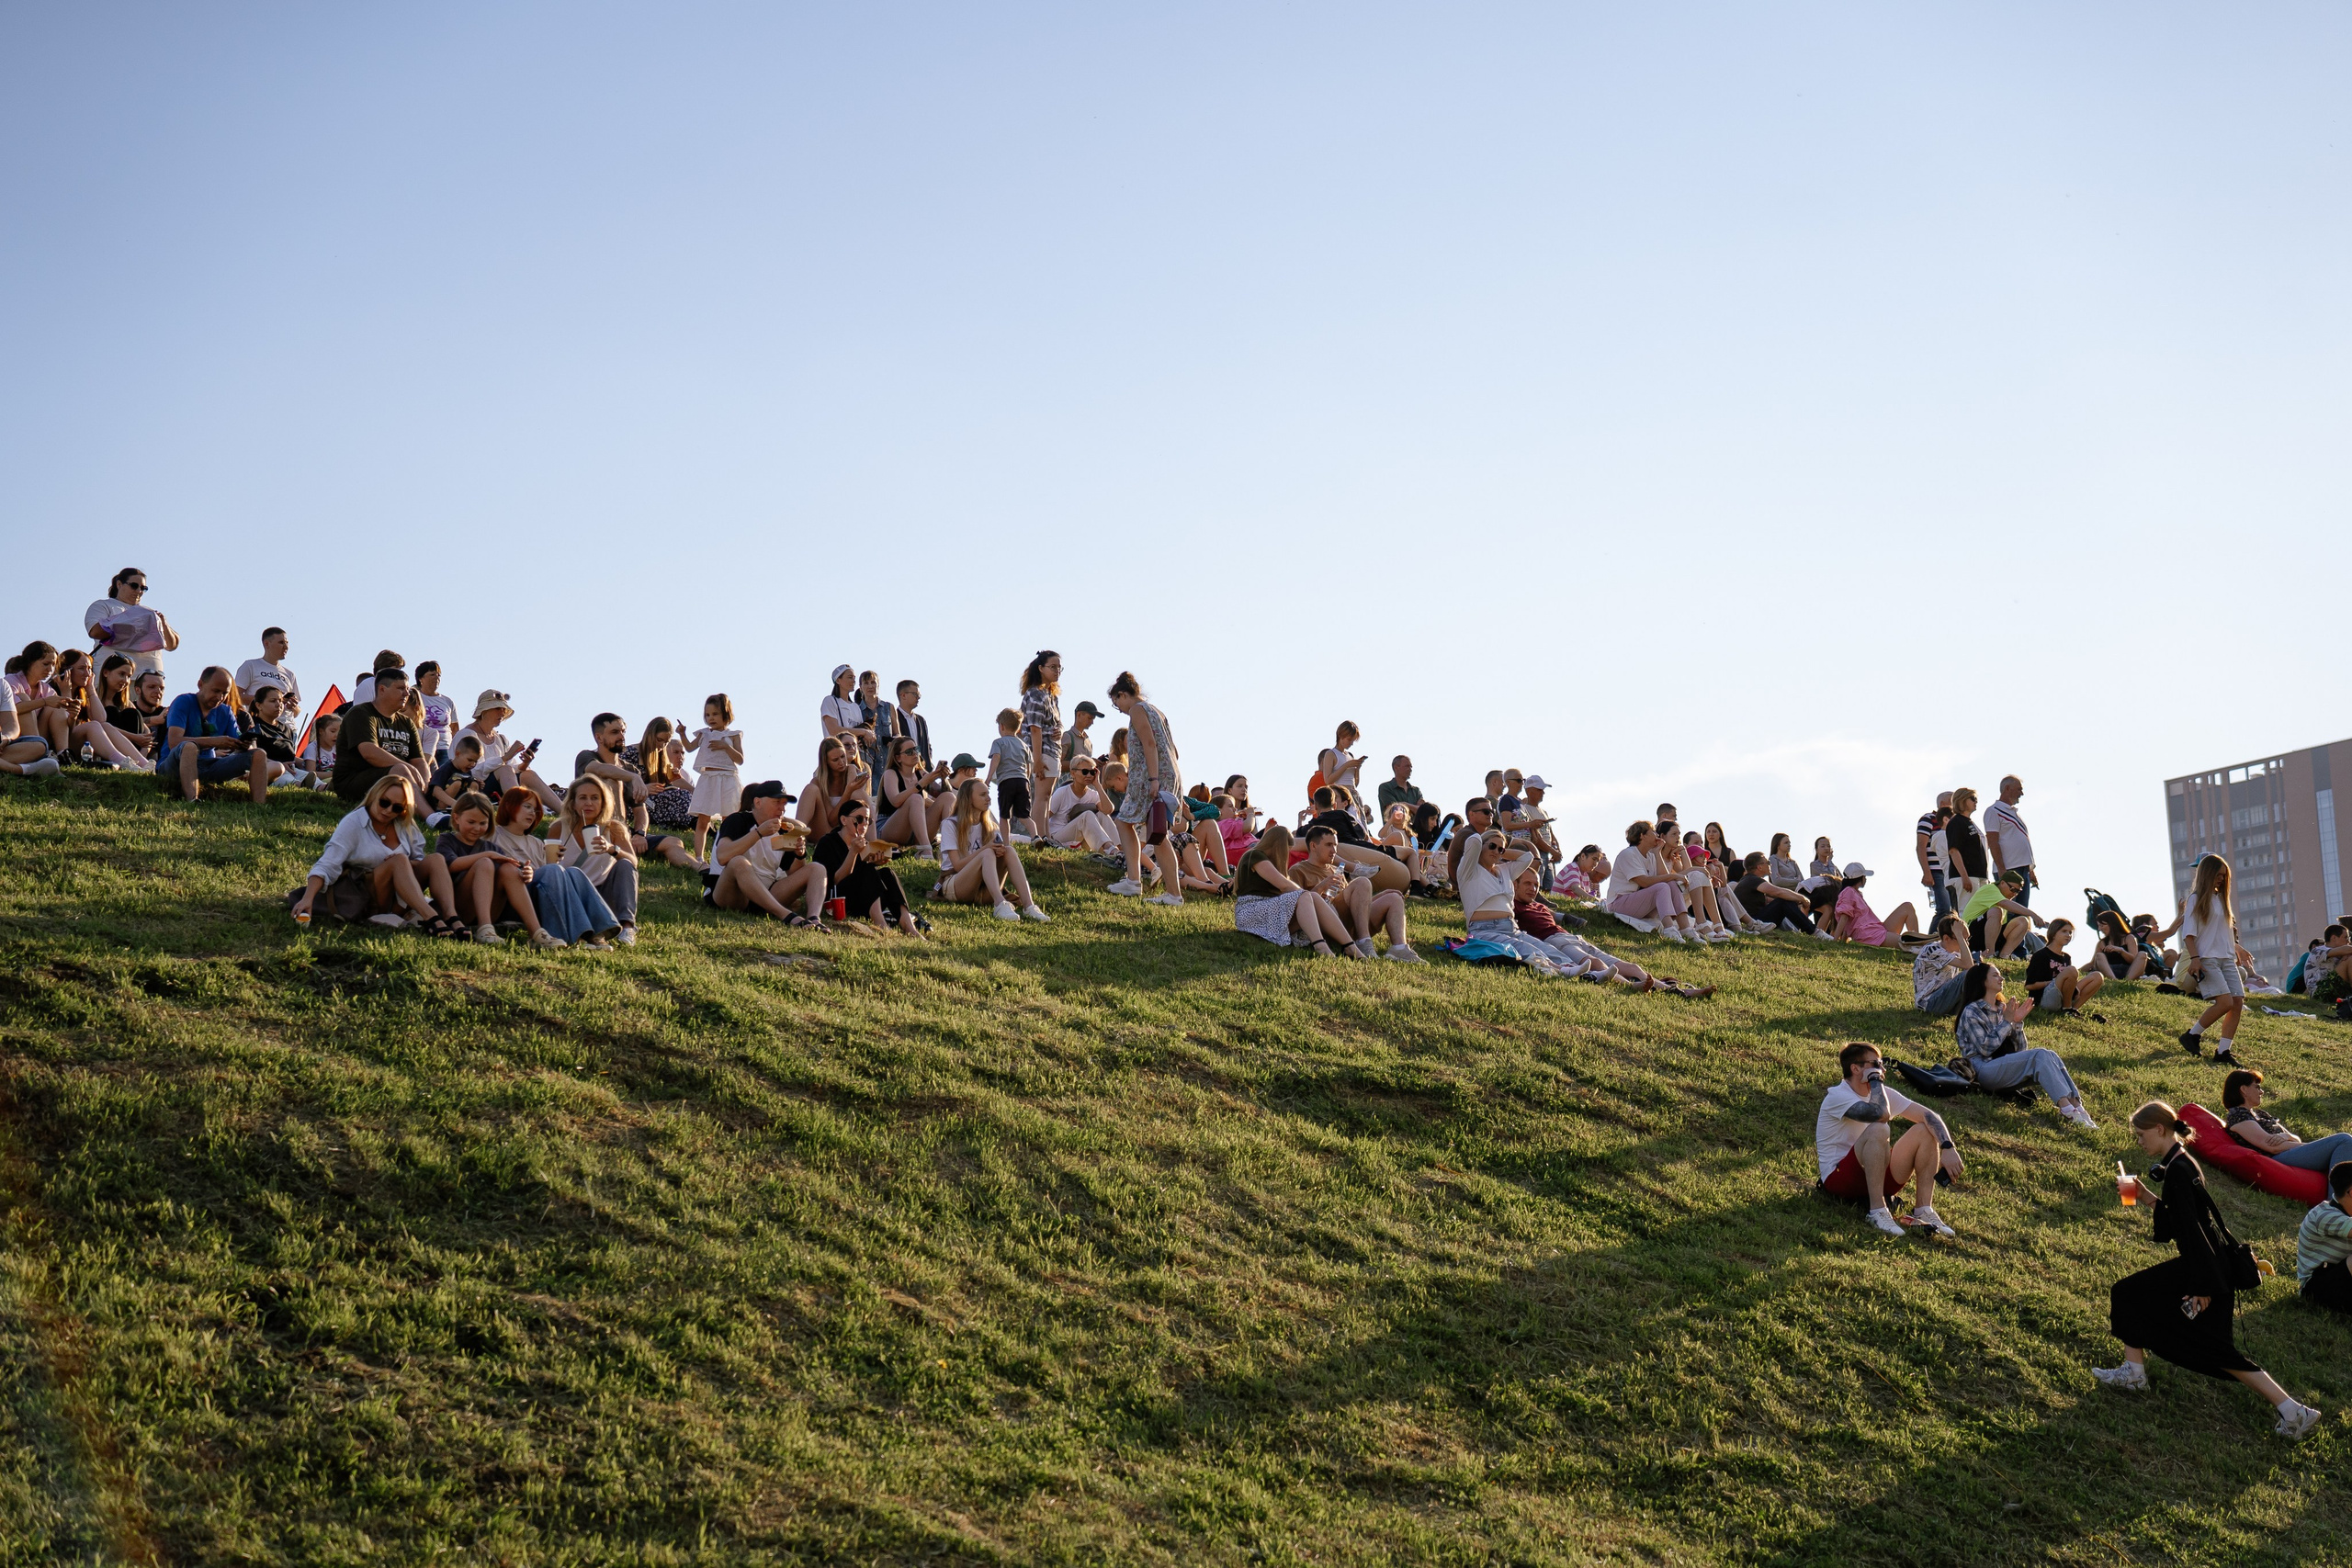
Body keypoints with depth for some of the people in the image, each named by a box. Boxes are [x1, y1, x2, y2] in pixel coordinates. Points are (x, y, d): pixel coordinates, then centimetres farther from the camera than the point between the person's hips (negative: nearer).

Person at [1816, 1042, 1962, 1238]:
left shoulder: (1884, 1094, 6)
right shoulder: (1838, 1096, -16)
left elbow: (1929, 1116, -2)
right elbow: (1880, 1114, -34)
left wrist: (1948, 1148, -18)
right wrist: (1875, 1080, -18)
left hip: (1878, 1178, 7)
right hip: (1838, 1179, -7)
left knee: (1925, 1130, -7)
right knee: (1878, 1129, -32)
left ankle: (1923, 1211, -12)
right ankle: (1877, 1211, -29)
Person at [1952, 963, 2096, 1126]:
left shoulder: (2001, 1009, 18)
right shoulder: (1971, 1012, -3)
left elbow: (2020, 1050, 12)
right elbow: (1985, 1048, -15)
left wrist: (2018, 1022, -2)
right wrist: (2007, 1022, -12)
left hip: (2005, 1067, 7)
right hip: (1984, 1072, -7)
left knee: (2049, 1056, -19)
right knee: (2040, 1055, -26)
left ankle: (2075, 1105, -34)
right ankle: (2068, 1111, -40)